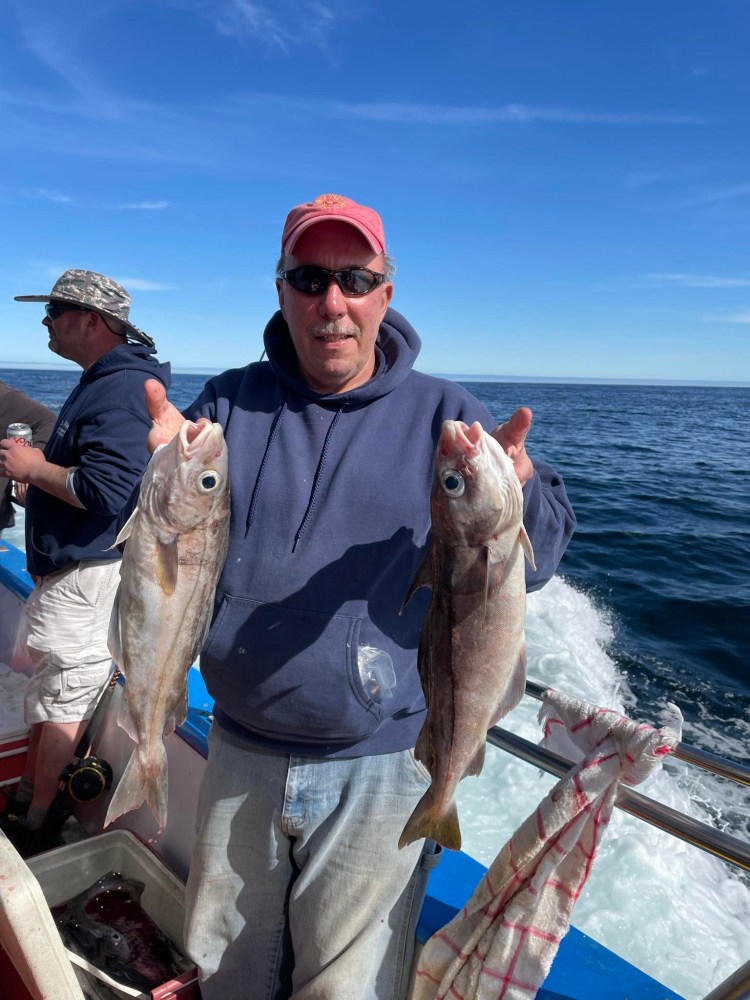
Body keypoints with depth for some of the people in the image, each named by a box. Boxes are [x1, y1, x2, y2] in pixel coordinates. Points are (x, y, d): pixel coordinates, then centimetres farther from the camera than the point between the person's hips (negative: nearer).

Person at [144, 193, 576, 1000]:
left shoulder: (443, 415, -6)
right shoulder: (229, 406, -1)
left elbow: (536, 558, -11)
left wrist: (516, 493, -34)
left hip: (378, 770, -2)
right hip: (238, 757, 3)